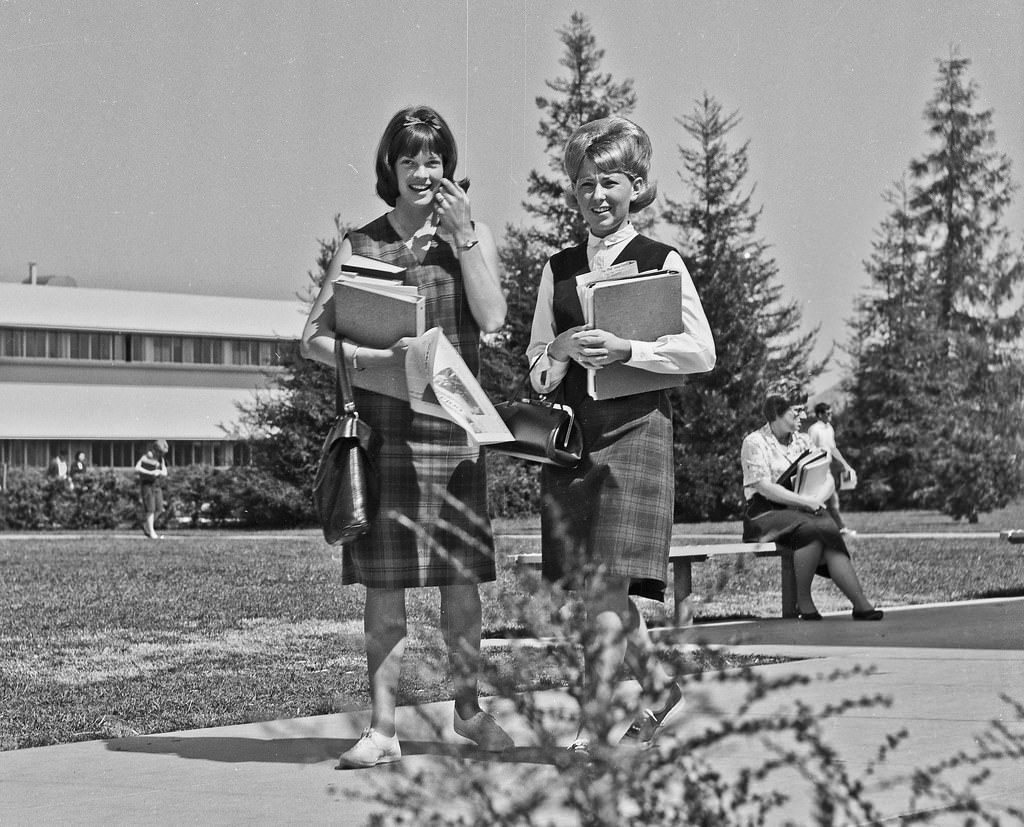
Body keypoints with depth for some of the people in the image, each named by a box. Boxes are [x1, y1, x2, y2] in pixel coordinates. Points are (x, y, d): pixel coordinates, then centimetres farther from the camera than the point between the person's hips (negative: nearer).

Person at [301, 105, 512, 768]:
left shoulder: (472, 234, 9)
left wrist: (462, 235, -9)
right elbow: (314, 339, 2)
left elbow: (492, 319, -6)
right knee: (385, 583, -1)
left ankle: (469, 708, 21)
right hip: (381, 425, -1)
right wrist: (376, 358, -16)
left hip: (453, 421, 1)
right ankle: (383, 727, 3)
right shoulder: (360, 244, 7)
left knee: (461, 578, 5)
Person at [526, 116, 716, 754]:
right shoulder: (558, 270, 14)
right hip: (570, 433, 5)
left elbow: (702, 352, -3)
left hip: (636, 430, -5)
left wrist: (625, 350, -14)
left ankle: (593, 719, -11)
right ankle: (663, 687, 24)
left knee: (609, 584, -13)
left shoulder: (662, 262, 3)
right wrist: (561, 351, -7)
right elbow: (536, 374, 15)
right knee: (589, 584, 5)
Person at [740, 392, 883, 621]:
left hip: (804, 510, 5)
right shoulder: (754, 443, -3)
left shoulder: (802, 441, 17)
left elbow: (829, 481, 11)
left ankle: (861, 604, -38)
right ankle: (803, 602, -25)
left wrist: (816, 500, -12)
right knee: (811, 529, -35)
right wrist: (806, 501, -19)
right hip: (767, 514, -5)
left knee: (830, 532, -27)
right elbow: (765, 488, -15)